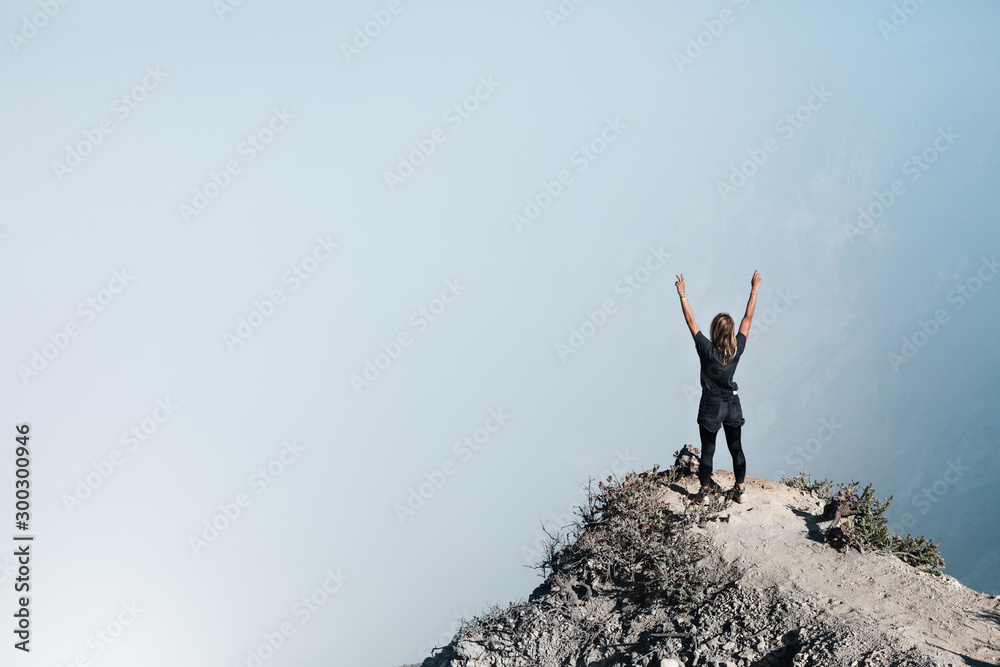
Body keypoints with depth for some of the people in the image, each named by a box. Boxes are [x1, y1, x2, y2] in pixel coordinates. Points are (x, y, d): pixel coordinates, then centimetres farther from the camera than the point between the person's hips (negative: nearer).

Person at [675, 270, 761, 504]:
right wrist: (754, 290, 4)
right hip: (732, 404, 3)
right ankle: (740, 490, 23)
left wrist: (682, 294, -11)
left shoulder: (707, 350, -20)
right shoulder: (737, 349, -12)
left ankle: (704, 492, 14)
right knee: (736, 447, 14)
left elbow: (691, 321, -16)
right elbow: (748, 318, -4)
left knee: (707, 450, 6)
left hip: (711, 405, -3)